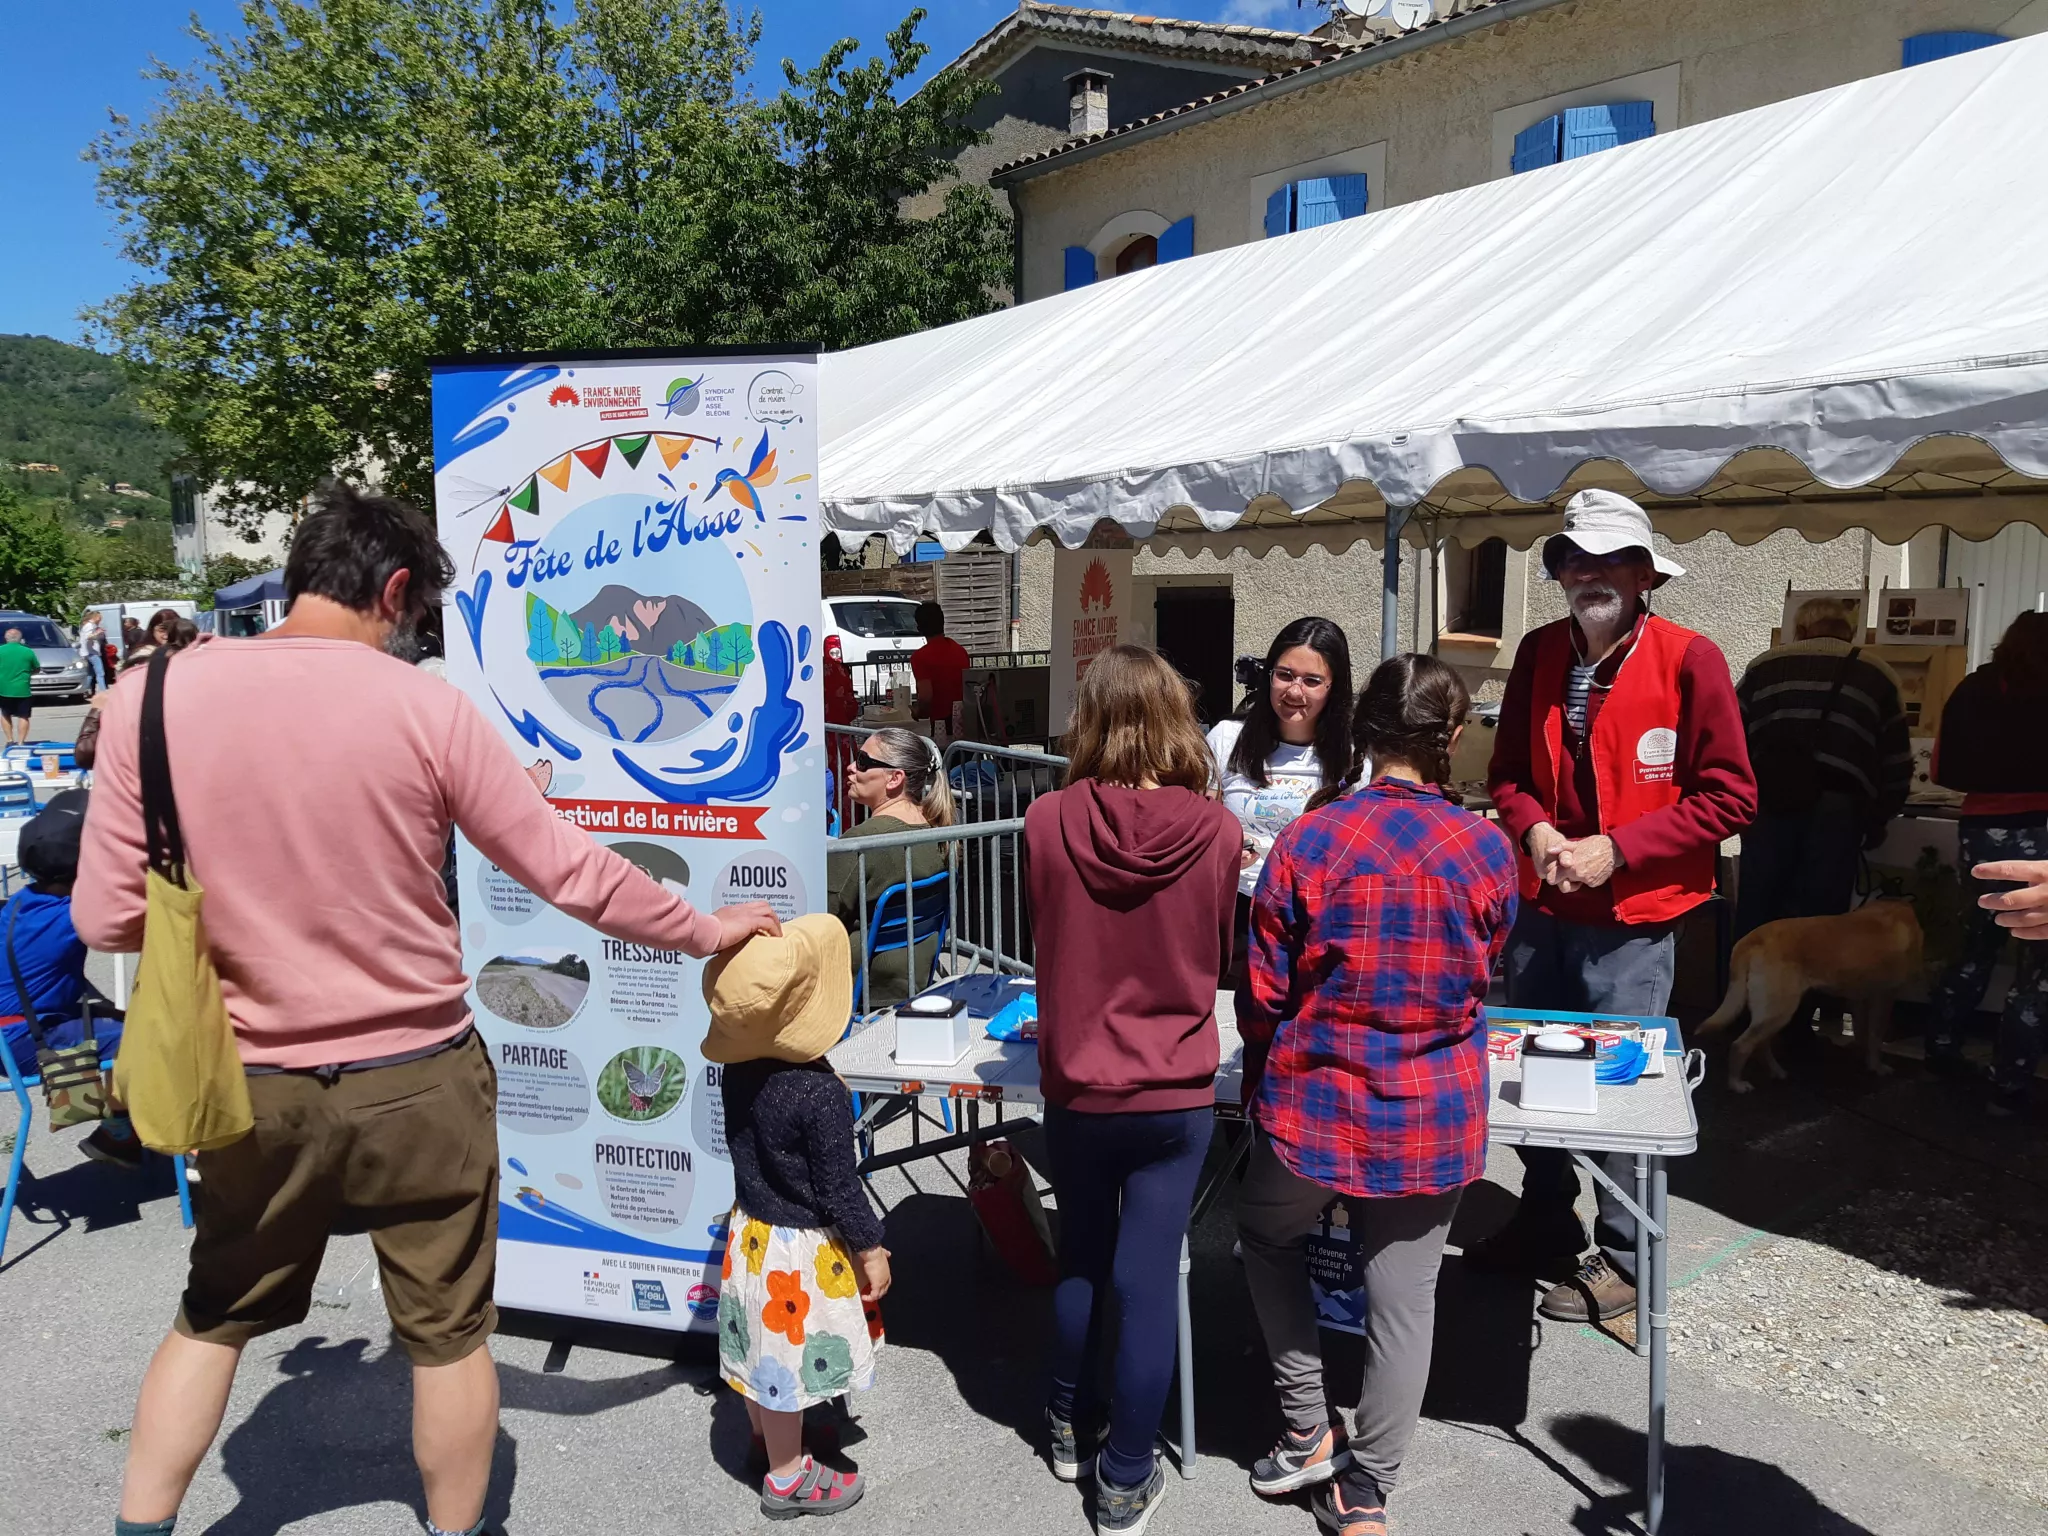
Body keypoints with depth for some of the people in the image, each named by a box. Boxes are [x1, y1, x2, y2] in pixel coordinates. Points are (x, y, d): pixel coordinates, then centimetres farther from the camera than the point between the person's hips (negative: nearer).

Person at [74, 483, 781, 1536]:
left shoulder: (153, 694, -9)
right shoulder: (427, 709, -14)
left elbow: (106, 917, -6)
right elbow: (570, 873, -8)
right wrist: (703, 931, 7)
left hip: (256, 1085, 2)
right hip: (418, 1083, -2)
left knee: (215, 1318, 26)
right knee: (447, 1335, 16)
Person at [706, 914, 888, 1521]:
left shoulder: (736, 1070, -9)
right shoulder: (821, 1094, -31)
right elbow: (838, 1187, -22)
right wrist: (871, 1249, -10)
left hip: (750, 1232, 7)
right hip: (800, 1253, -7)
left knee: (762, 1349, 24)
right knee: (790, 1357, 11)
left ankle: (766, 1432, 47)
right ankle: (787, 1478, 29)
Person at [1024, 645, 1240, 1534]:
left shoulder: (1047, 822, -14)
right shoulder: (1214, 831, -14)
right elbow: (1222, 957, 3)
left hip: (1076, 1088, 1)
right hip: (1176, 1094, -1)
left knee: (1079, 1261, 22)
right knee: (1148, 1282, 9)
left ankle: (1069, 1427, 41)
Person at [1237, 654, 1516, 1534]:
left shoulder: (1307, 841, -14)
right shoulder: (1488, 851, -9)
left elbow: (1264, 993, -7)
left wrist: (1261, 1089, 10)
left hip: (1313, 1103, -1)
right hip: (1437, 1116, 2)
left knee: (1267, 1231, 26)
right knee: (1403, 1297, 15)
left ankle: (1308, 1434, 29)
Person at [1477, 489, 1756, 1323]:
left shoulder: (1689, 659, -13)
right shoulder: (1539, 653, 1)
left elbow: (1730, 797, -13)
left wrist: (1616, 848, -19)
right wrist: (1534, 829, -11)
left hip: (1631, 921, -5)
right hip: (1540, 908, 5)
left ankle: (1623, 1257, 25)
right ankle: (1544, 1223, 38)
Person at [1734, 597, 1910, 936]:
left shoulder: (1764, 666, 17)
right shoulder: (1877, 674, 17)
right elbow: (1897, 763, 13)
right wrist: (1878, 819, 24)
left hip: (1769, 805, 1)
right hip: (1838, 808, -1)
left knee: (1756, 919, 7)